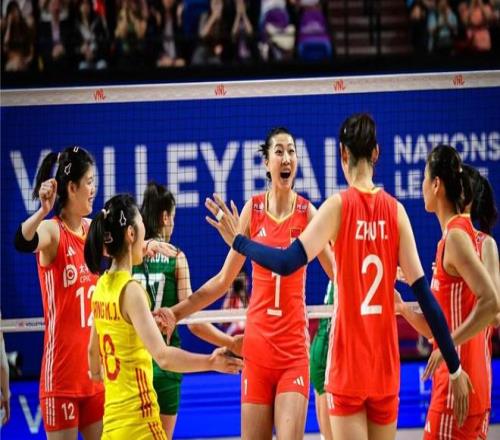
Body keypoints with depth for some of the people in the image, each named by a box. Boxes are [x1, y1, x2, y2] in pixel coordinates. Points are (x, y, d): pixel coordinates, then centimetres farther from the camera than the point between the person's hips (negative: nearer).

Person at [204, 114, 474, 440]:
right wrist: (455, 367, 3)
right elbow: (424, 294, 0)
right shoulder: (395, 210, 2)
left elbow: (287, 263, -17)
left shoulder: (339, 206, -7)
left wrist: (238, 241, -1)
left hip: (348, 365, -3)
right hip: (386, 364, 3)